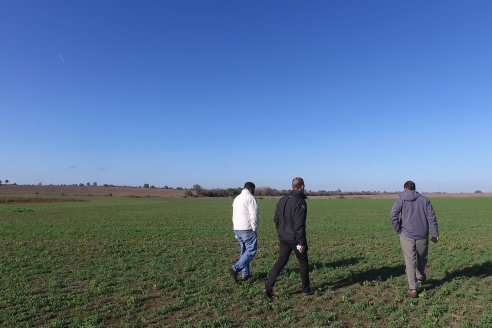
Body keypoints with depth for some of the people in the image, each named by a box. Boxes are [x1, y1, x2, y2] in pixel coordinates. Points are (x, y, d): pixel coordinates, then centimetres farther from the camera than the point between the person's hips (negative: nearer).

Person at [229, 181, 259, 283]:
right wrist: (255, 230, -8)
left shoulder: (236, 198, 16)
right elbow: (253, 216, -16)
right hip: (247, 229, -8)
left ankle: (245, 274, 18)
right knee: (251, 251, -2)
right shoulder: (250, 198, -10)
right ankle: (235, 268, -13)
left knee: (244, 251, 16)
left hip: (237, 229, 9)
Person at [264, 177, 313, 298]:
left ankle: (268, 287, 2)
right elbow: (299, 224, -22)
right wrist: (301, 242, -18)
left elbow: (276, 219, 11)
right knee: (303, 262, 13)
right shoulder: (300, 202, -18)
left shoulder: (282, 200, 6)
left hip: (283, 238, 6)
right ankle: (306, 288, 27)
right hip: (296, 239, -6)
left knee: (280, 262, 10)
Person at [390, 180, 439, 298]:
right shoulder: (424, 199, 8)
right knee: (422, 258, 23)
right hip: (422, 235, 3)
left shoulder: (401, 200, 1)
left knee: (410, 261, 0)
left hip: (407, 235, -3)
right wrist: (435, 234, 3)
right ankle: (421, 278, 45)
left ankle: (412, 289, -4)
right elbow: (432, 217, 1)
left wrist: (398, 230, -4)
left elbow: (393, 214, -14)